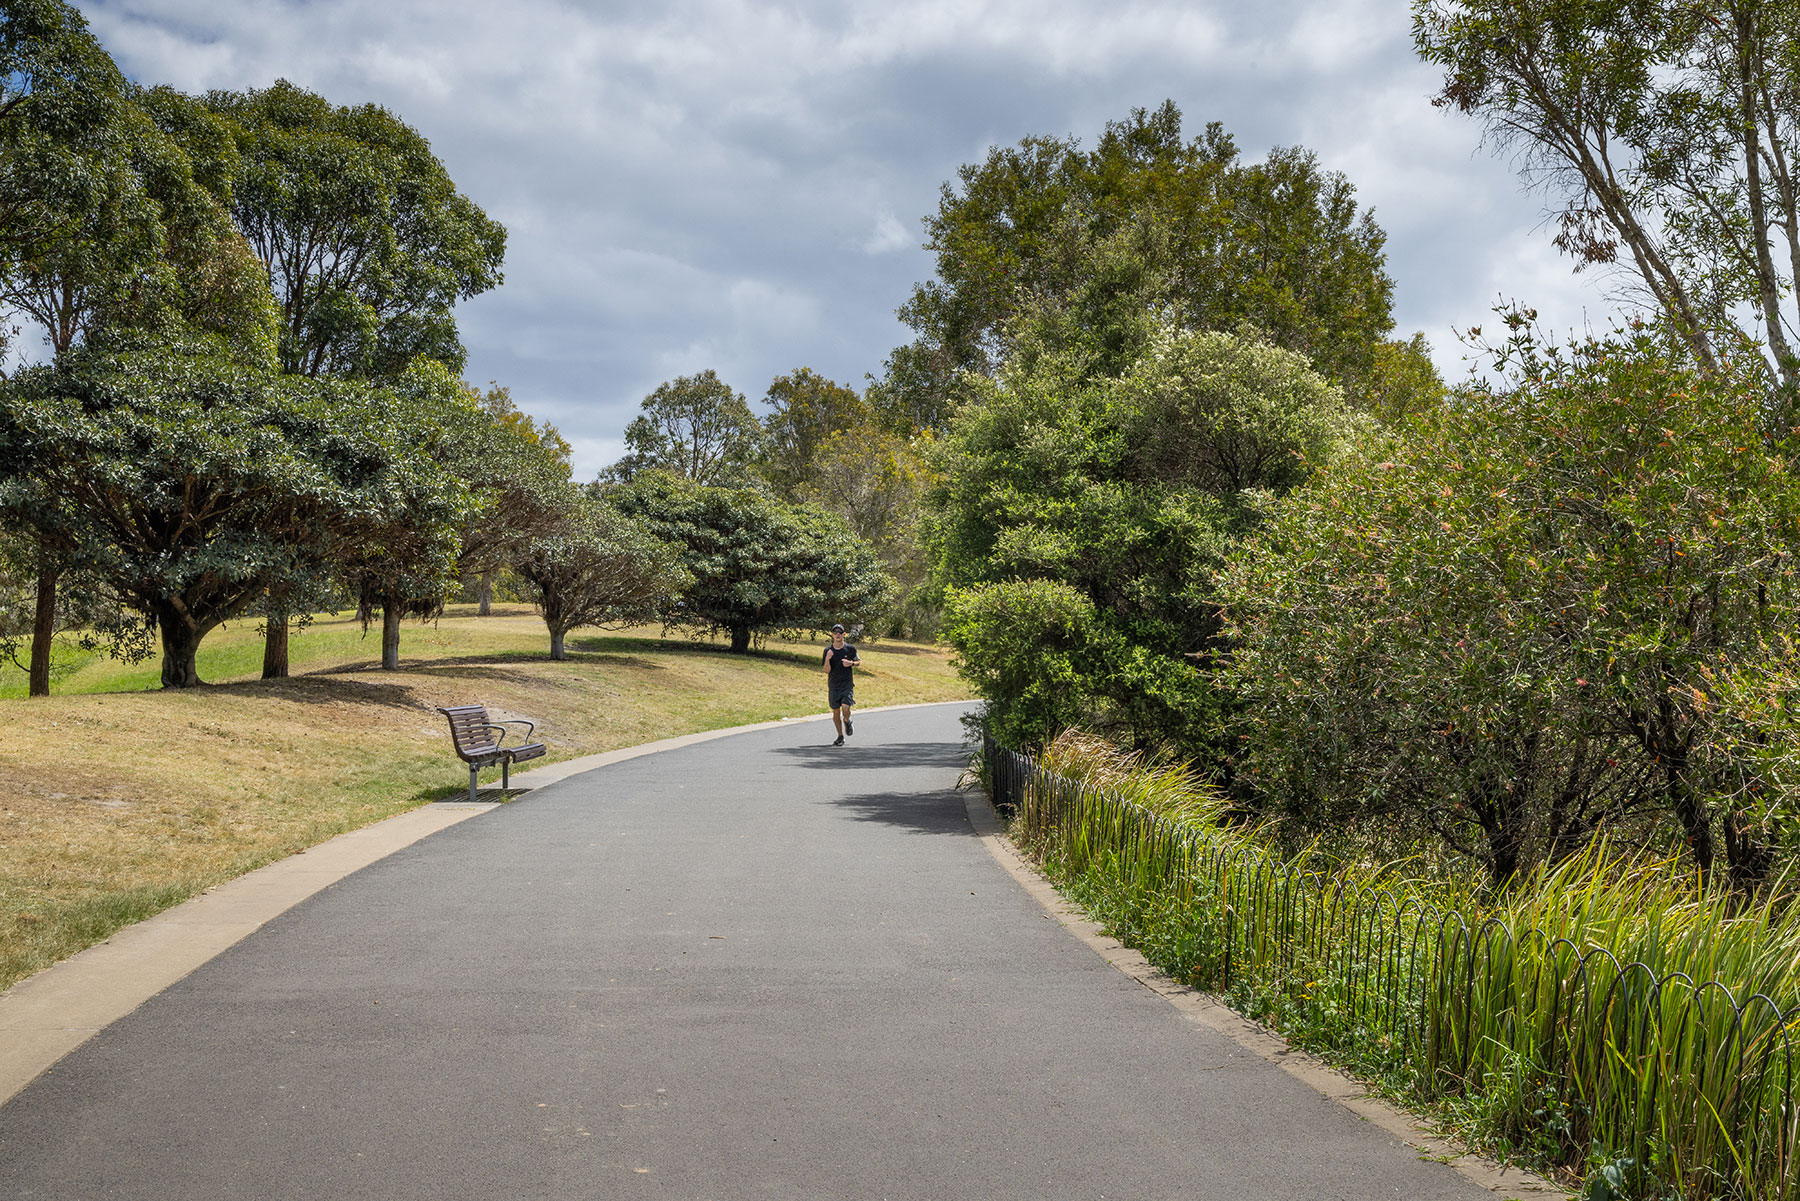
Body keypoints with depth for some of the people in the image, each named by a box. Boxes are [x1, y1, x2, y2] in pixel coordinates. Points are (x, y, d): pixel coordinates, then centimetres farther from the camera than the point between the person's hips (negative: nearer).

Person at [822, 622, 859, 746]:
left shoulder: (850, 649, -3)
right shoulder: (828, 650, -3)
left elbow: (858, 661, 14)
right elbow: (826, 671, -6)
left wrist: (851, 663, -9)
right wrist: (827, 659, -24)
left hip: (847, 685, -1)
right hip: (833, 686, 1)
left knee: (845, 709, -18)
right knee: (836, 712, 7)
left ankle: (847, 721, 18)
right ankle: (840, 737, 25)